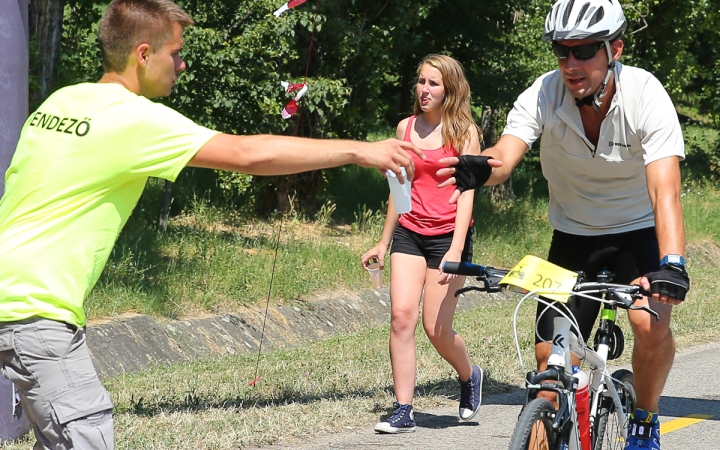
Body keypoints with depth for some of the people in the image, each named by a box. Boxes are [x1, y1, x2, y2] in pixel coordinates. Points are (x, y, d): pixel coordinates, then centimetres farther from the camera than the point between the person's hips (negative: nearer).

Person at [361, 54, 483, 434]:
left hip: (448, 234, -4)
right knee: (401, 316, -11)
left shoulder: (463, 131, -4)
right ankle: (403, 411, -7)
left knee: (436, 327, -5)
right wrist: (384, 242, 20)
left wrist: (456, 250, -19)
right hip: (409, 232, 4)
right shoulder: (406, 128, 9)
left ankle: (469, 376, 27)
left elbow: (466, 192, -9)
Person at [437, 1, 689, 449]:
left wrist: (672, 265, -52)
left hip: (639, 232, -2)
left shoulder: (645, 96, -25)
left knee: (652, 325, -26)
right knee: (550, 358, -5)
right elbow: (505, 156, -33)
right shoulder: (544, 94, -19)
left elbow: (665, 191, -36)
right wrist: (479, 170, -59)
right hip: (573, 238, 2)